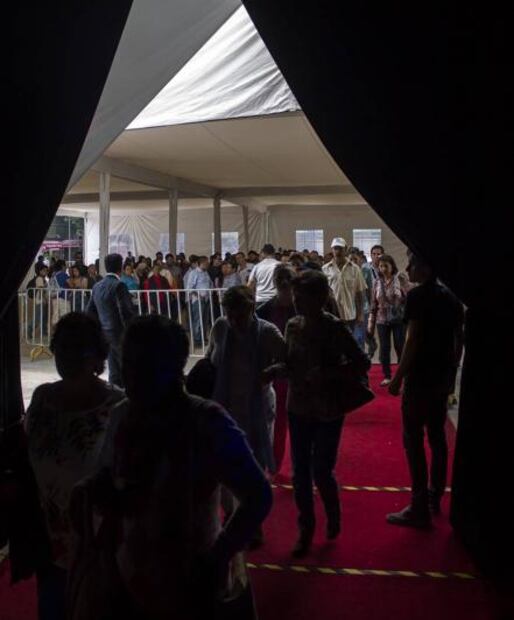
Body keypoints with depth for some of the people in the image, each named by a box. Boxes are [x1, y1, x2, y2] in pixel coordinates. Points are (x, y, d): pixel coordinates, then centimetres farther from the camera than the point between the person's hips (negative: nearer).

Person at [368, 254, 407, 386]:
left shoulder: (400, 279, -5)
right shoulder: (377, 282, 4)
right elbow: (373, 304, 7)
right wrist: (371, 323, 5)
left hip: (399, 319, -3)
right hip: (382, 320, 3)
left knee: (400, 347, 2)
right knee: (384, 348, 7)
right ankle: (387, 376, 18)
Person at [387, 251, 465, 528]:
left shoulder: (417, 296, -15)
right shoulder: (450, 297, 9)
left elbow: (412, 340, -19)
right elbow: (458, 338, 15)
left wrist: (397, 377, -14)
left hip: (420, 377, -8)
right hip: (442, 376, 8)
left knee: (413, 440, -2)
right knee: (437, 436, 17)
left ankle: (419, 508, 2)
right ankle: (435, 497, 29)